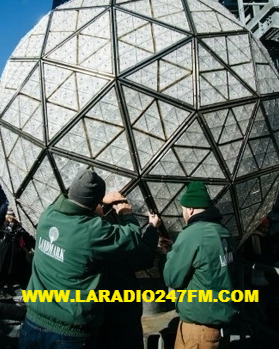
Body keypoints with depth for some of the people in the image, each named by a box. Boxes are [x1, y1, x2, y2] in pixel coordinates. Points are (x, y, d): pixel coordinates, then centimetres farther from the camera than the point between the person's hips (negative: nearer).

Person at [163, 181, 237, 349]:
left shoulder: (191, 234, -22)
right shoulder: (223, 232, 3)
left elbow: (172, 278, -15)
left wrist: (171, 253, 2)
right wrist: (177, 250, 13)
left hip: (200, 322, -8)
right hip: (223, 316, 8)